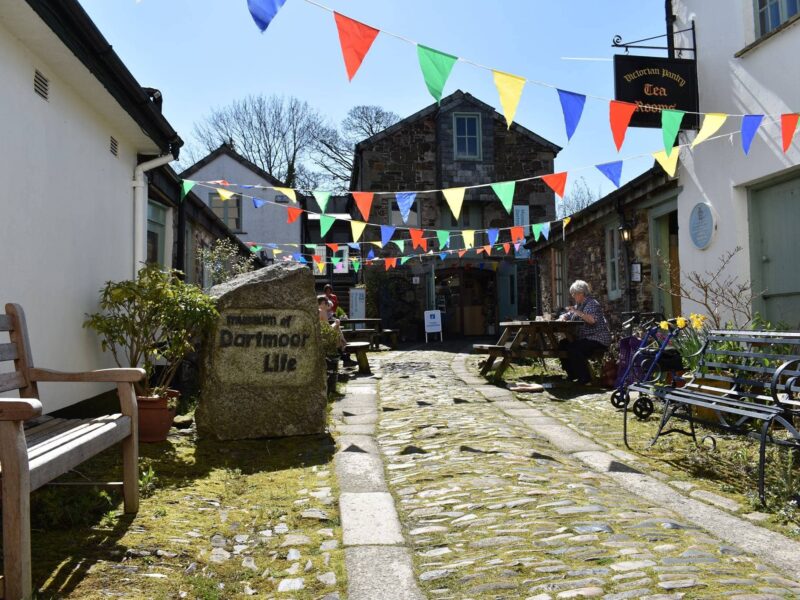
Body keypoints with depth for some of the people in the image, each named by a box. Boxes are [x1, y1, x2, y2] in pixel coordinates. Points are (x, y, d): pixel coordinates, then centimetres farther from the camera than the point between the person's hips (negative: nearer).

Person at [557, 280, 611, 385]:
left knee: (573, 348, -29)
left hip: (598, 340, -10)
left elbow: (592, 320, -29)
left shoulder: (592, 303, -11)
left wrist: (577, 312, -30)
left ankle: (585, 379, -22)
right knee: (562, 344, -2)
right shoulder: (579, 305, 17)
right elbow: (566, 316, 25)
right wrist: (562, 318, 0)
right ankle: (572, 374, 7)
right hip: (584, 338, 10)